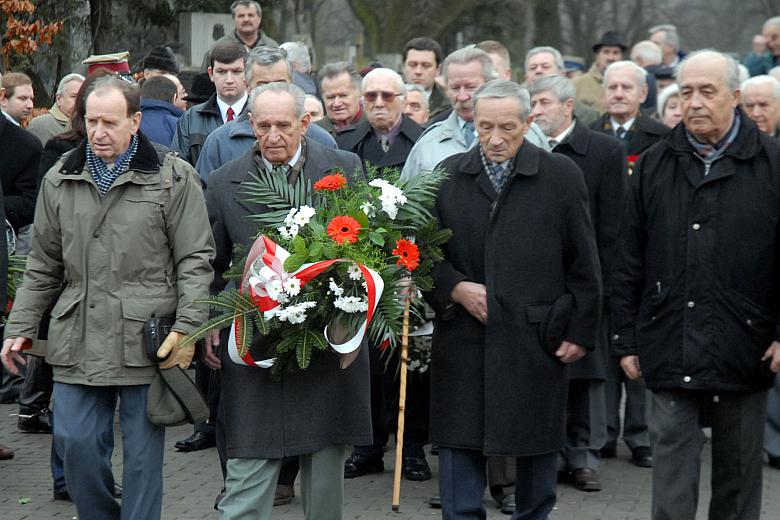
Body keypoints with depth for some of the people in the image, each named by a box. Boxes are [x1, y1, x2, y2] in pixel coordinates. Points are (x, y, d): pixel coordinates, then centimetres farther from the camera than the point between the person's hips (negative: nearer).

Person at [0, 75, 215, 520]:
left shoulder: (173, 178, -2)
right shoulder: (60, 180, 11)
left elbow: (195, 261, -3)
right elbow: (44, 265, 17)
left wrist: (188, 329, -11)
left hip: (147, 342, -4)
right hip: (78, 343, 4)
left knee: (143, 453, 3)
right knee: (76, 442, 4)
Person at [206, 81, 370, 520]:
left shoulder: (346, 168, 1)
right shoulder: (225, 182, 4)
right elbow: (214, 266, 12)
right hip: (255, 347, 0)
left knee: (327, 466, 10)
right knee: (249, 463, -3)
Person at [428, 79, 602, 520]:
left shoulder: (562, 176, -1)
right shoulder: (450, 175, 6)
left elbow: (584, 266, 1)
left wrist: (581, 332, -2)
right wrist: (455, 289, -6)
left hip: (537, 342, -2)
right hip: (463, 339, 2)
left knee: (538, 446, 9)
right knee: (459, 445, 2)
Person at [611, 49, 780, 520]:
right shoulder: (655, 166, 7)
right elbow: (629, 264, 9)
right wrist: (626, 340, 5)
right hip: (670, 352, 1)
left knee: (739, 476, 11)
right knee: (672, 480, 2)